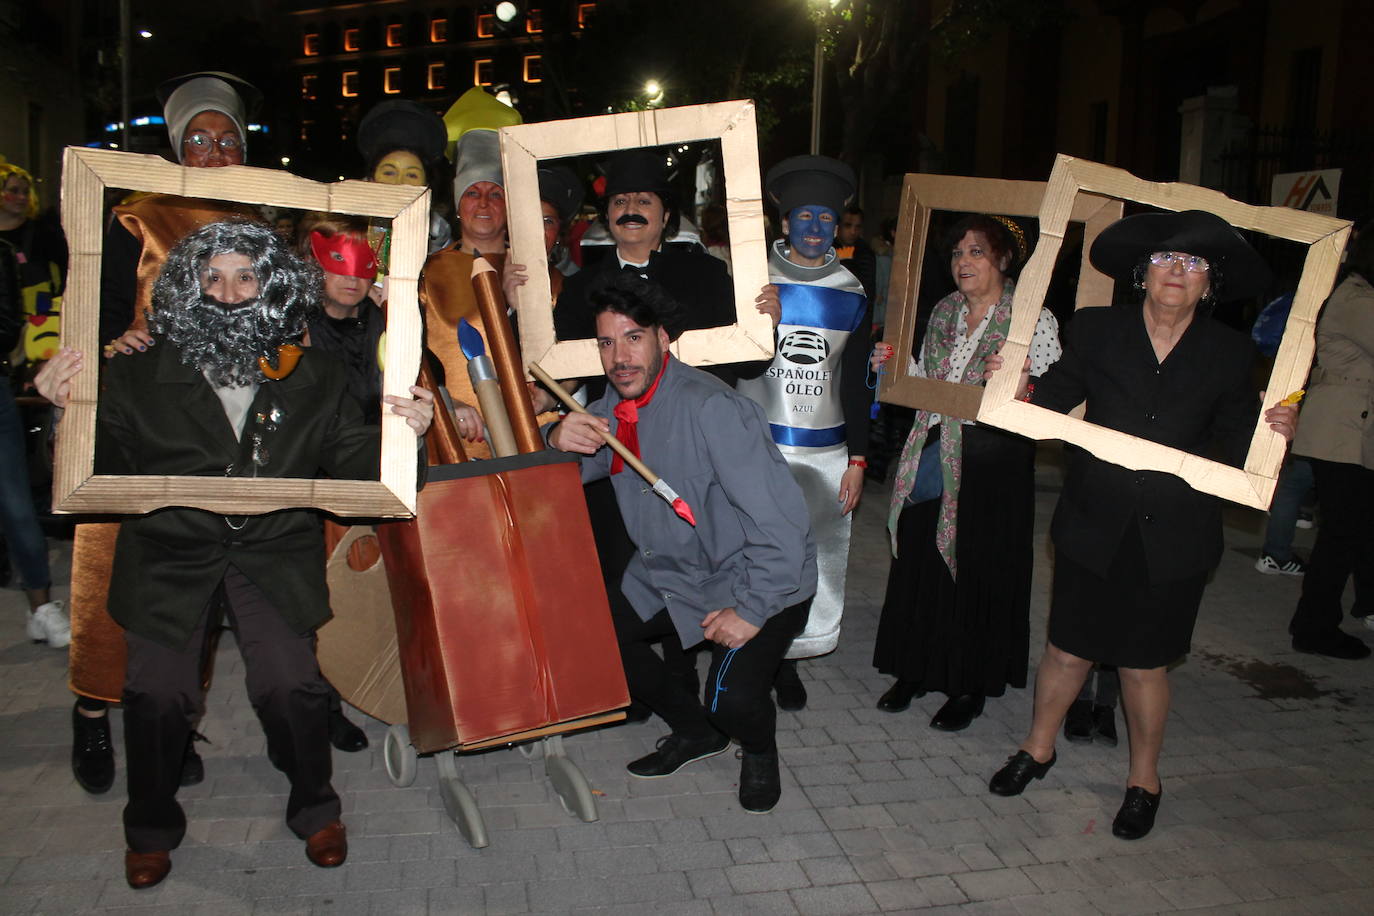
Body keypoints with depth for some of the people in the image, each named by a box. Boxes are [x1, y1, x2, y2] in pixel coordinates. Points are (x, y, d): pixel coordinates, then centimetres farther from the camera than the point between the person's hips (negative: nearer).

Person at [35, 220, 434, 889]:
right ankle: (151, 827, 25)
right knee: (157, 691, -6)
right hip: (169, 556, 1)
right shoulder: (142, 377, 0)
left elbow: (354, 463, 2)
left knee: (290, 685, -12)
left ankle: (314, 809, 19)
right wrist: (69, 411, -17)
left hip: (275, 555, 0)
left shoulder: (313, 380, 1)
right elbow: (99, 465, 0)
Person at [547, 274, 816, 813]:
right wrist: (559, 440, -19)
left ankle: (759, 750, 15)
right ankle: (695, 731, 25)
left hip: (760, 581, -8)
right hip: (669, 576, 8)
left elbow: (780, 520, -29)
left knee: (733, 697, -25)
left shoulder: (710, 409, -27)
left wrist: (752, 610, -24)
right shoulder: (613, 408, -1)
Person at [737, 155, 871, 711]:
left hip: (826, 452, 2)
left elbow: (856, 385, 10)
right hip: (757, 446, -2)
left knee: (814, 558, 5)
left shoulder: (852, 296, 7)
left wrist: (857, 459, 6)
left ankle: (787, 658, 22)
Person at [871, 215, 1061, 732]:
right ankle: (915, 669, 27)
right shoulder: (944, 312, 11)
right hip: (931, 454, 6)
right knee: (919, 561, 10)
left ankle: (970, 687, 20)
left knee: (978, 568, 3)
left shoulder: (1033, 318, -7)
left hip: (991, 460, -5)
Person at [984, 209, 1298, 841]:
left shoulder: (1229, 352, 2)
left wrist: (1275, 432, -13)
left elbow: (1239, 444, 8)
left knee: (1144, 664, 10)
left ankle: (1144, 780, 34)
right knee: (1067, 648, 11)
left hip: (1172, 538, 0)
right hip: (1094, 527, 0)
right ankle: (1038, 747, 37)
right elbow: (1057, 398, 4)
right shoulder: (1097, 329, 0)